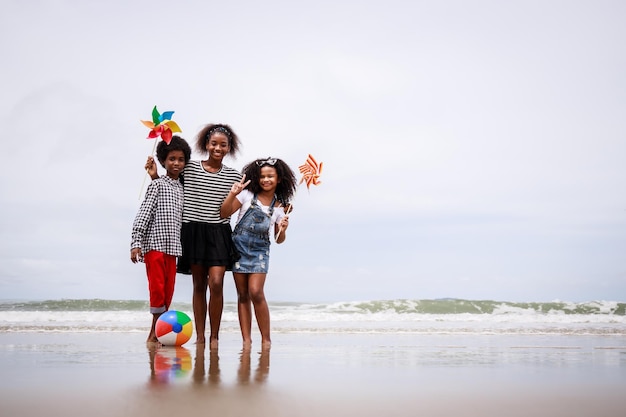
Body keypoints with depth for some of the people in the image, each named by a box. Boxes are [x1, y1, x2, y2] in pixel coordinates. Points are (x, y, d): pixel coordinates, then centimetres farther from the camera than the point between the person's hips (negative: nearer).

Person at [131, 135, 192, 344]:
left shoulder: (182, 189, 15)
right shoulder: (157, 185, -1)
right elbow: (143, 214, -6)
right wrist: (136, 243, -13)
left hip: (172, 247, 6)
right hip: (154, 244, -5)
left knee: (168, 290, 5)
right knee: (157, 287, -8)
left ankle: (157, 332, 11)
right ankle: (156, 330, 0)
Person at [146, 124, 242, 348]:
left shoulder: (234, 176, 6)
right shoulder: (189, 168, 3)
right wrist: (155, 176, -3)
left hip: (219, 232, 0)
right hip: (193, 231, 0)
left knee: (216, 283, -12)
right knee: (199, 285, 6)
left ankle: (214, 336, 0)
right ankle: (199, 336, 13)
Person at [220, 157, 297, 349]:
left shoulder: (279, 206, 6)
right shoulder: (247, 194, 1)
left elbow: (279, 239, 10)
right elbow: (224, 214, -5)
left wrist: (283, 230, -12)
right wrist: (232, 194, -18)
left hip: (259, 250, 0)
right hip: (239, 246, 0)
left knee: (256, 292, -16)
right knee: (243, 295, 2)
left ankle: (266, 338, -4)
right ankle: (246, 339, 7)